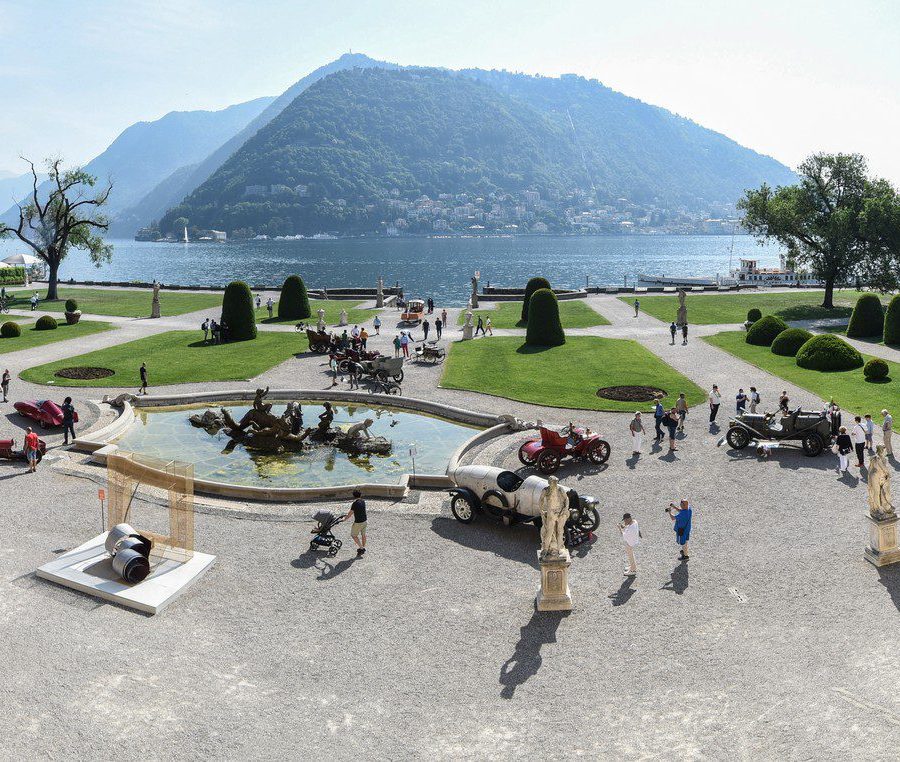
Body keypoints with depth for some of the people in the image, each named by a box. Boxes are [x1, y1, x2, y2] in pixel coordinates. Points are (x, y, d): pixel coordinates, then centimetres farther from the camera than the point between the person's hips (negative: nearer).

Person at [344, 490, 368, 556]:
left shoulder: (355, 503, -21)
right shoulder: (363, 501, 1)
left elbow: (350, 513, -13)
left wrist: (345, 519, 3)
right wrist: (347, 515, 26)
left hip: (358, 522, -7)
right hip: (365, 521, 7)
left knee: (354, 535, 9)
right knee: (363, 535, 19)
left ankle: (361, 548, 5)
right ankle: (363, 548, 30)